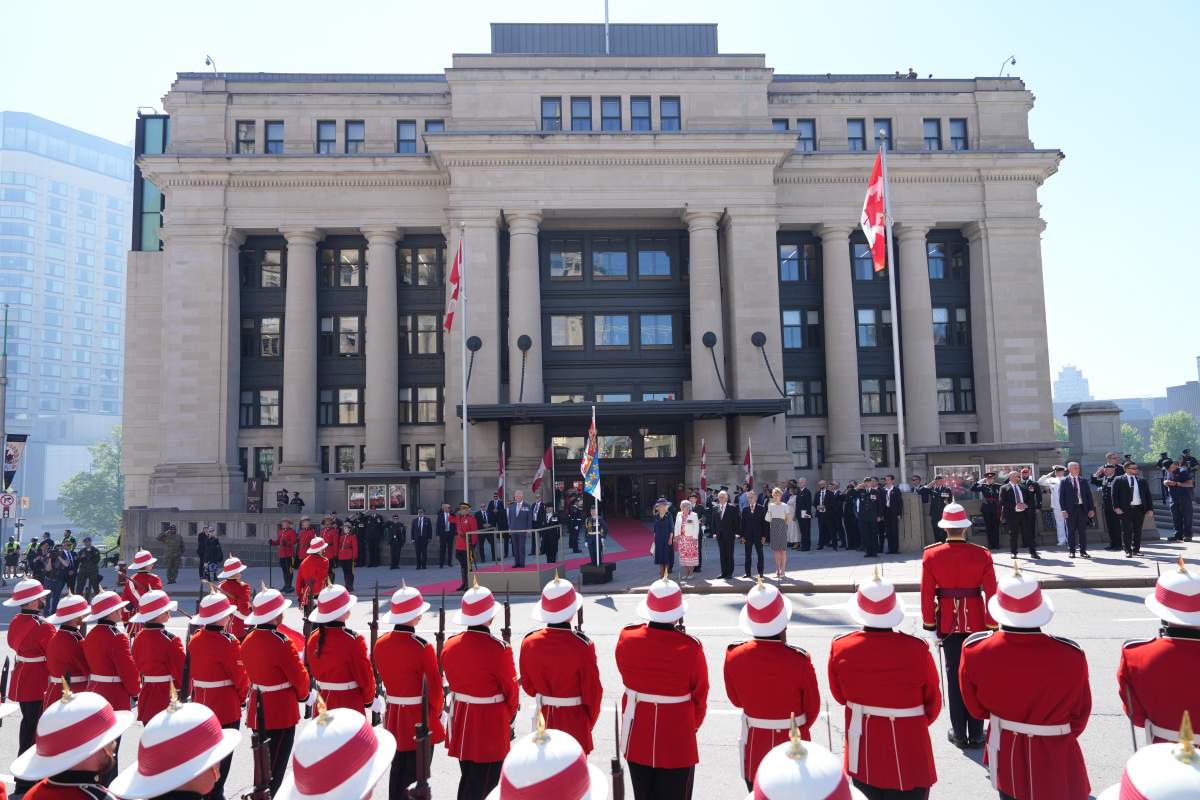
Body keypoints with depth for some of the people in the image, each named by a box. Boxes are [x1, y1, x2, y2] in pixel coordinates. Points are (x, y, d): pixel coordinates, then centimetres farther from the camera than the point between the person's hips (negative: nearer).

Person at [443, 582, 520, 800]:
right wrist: (508, 717, 8)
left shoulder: (449, 645, -5)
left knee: (467, 778, 21)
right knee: (486, 782, 8)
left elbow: (451, 683, 7)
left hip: (460, 720, 6)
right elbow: (511, 690, -10)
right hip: (491, 723, -6)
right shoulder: (499, 649, -21)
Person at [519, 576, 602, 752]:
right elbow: (592, 690, -12)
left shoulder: (528, 643, -9)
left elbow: (527, 685, 4)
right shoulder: (582, 646, -21)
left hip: (544, 718, 4)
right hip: (575, 720, -4)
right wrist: (589, 723, 6)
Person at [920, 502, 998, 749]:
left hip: (948, 622, 0)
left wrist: (929, 623, 4)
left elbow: (927, 593, -6)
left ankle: (959, 733, 15)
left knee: (954, 675, 9)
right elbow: (991, 592, -8)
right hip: (976, 622, 0)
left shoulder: (931, 555, -8)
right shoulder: (982, 554, -9)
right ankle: (976, 734, 16)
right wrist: (992, 624, 0)